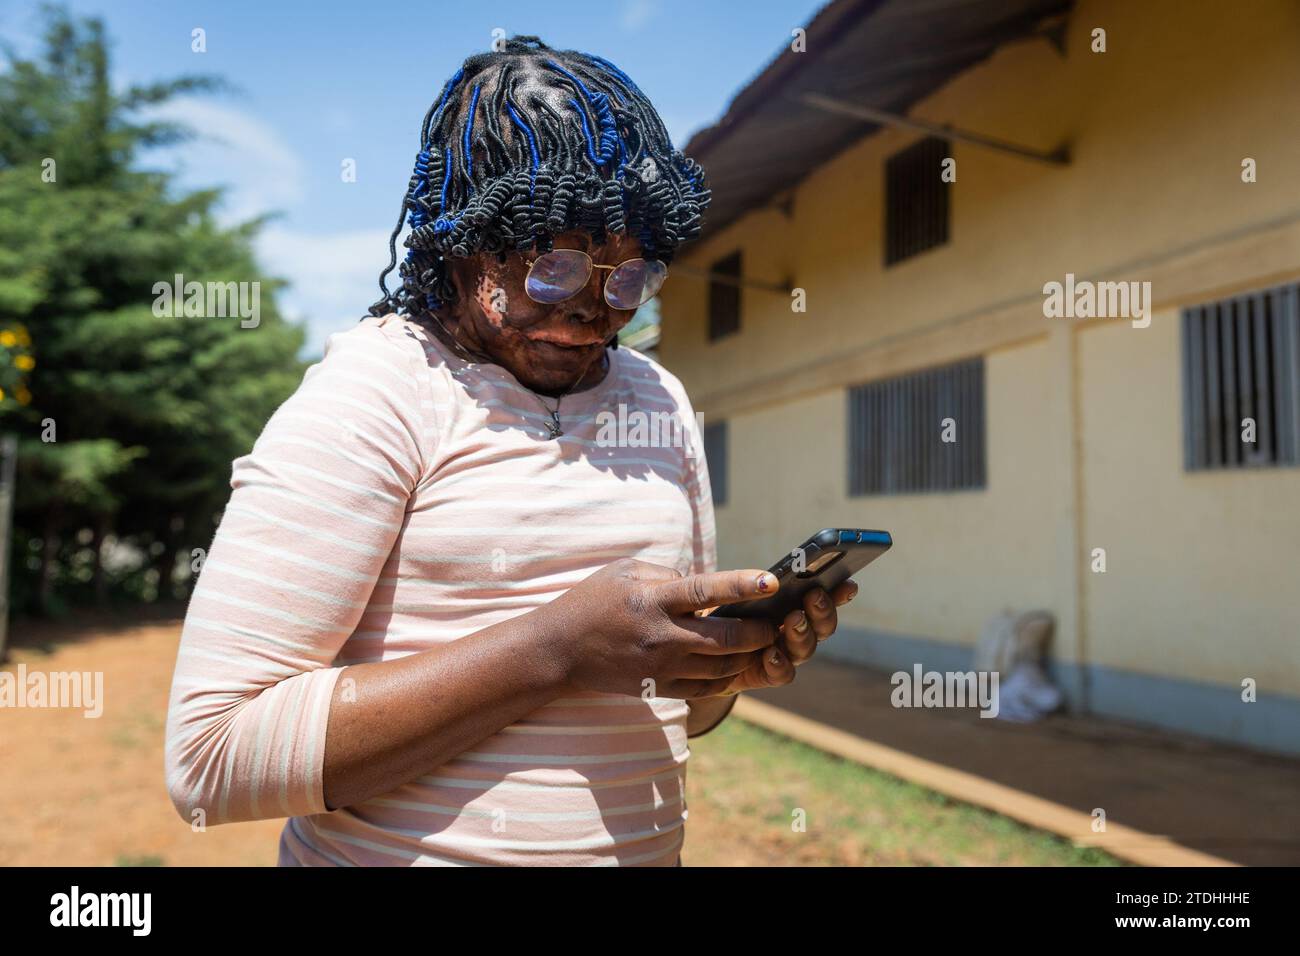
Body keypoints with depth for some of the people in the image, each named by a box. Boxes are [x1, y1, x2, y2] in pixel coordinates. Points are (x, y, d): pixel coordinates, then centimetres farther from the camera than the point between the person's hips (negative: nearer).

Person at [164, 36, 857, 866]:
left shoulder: (661, 401, 1)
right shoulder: (372, 393, -17)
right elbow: (211, 760, -22)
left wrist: (730, 662, -13)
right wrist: (553, 648, -28)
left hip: (648, 844, 6)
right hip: (400, 850, -5)